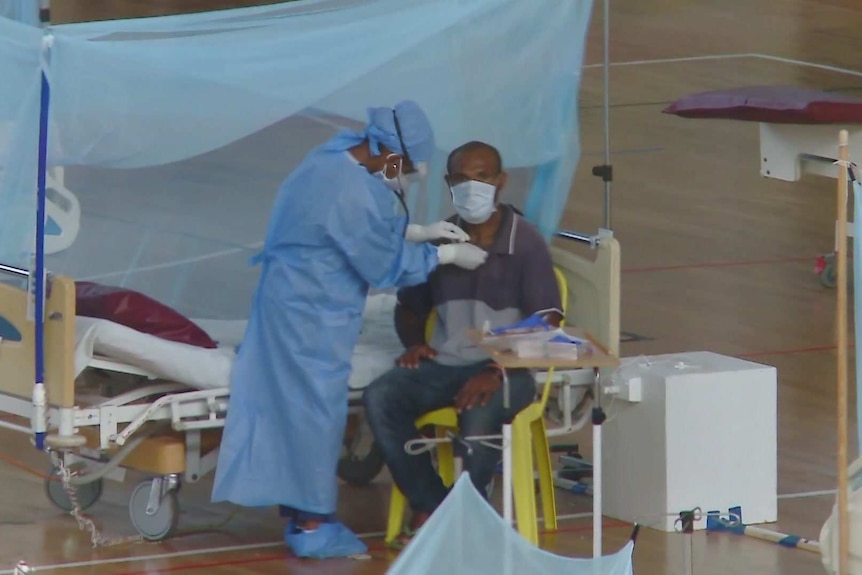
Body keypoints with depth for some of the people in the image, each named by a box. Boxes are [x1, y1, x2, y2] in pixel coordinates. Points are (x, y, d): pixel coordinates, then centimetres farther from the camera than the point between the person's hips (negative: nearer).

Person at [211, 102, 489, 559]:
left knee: (296, 404, 15)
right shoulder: (351, 193, -29)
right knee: (315, 407, 1)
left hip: (297, 301, 10)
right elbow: (386, 264, -17)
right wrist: (448, 255, -7)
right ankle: (312, 525, 10)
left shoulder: (342, 155, -1)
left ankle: (299, 510, 25)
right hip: (309, 313, -10)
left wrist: (422, 231, 10)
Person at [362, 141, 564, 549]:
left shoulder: (525, 243, -4)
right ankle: (429, 504, -15)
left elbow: (546, 327, -10)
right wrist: (414, 343, -1)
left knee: (480, 412, -37)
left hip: (505, 368, -4)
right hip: (443, 364, 4)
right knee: (379, 398, -24)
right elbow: (409, 308, 22)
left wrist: (497, 373, -23)